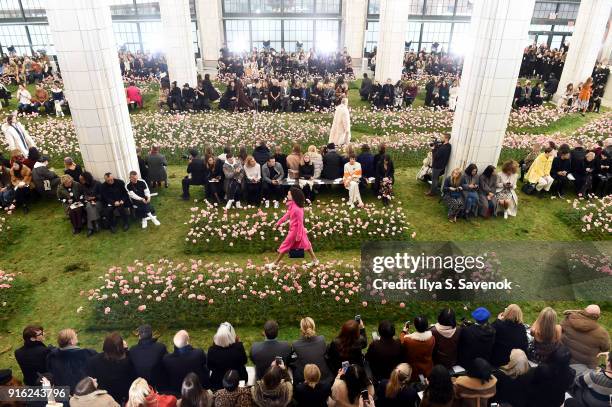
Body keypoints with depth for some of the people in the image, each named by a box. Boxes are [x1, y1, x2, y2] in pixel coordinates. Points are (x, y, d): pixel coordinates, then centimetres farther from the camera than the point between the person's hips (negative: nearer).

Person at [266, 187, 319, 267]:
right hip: (294, 229, 9)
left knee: (285, 246, 3)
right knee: (306, 244, 16)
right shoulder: (292, 206, 1)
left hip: (295, 230, -9)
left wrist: (299, 235, -19)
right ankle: (315, 260, 25)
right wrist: (279, 222, 22)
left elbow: (300, 222, -23)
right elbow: (287, 215, 16)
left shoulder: (297, 209, -27)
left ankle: (275, 263, 17)